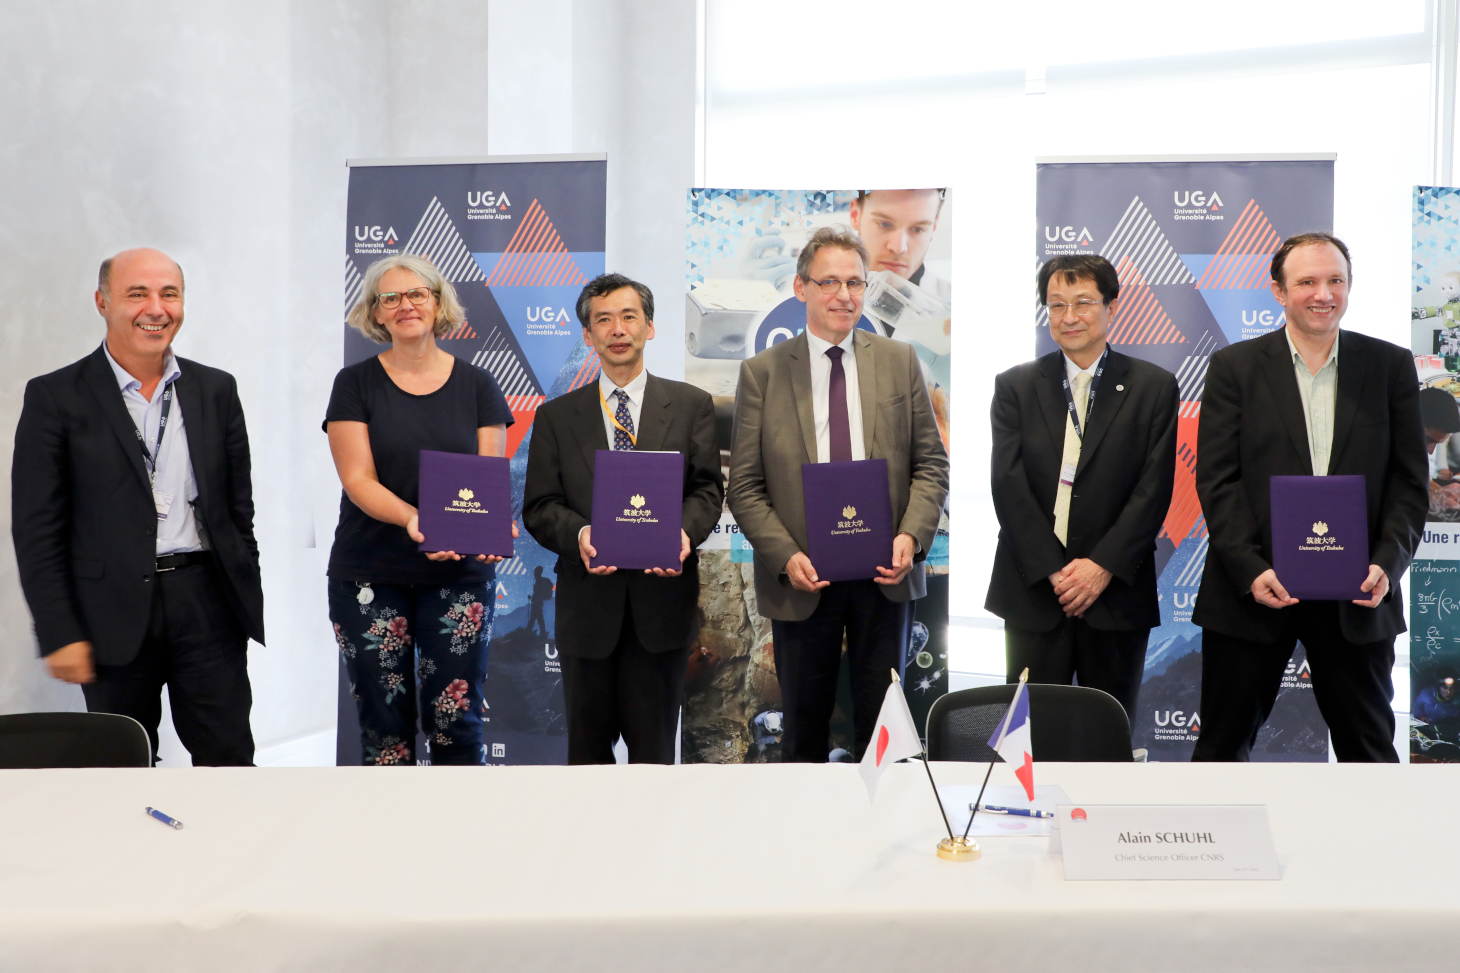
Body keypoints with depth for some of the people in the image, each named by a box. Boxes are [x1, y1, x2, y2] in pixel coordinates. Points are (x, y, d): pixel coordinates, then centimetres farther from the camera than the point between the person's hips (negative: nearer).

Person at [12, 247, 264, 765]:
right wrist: (58, 634, -9)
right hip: (114, 615, -2)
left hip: (207, 602, 2)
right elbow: (37, 528, -4)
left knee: (229, 760, 5)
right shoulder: (55, 397, -2)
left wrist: (248, 603, 9)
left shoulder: (216, 390, 8)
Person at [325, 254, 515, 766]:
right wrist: (411, 518, -26)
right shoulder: (356, 383, 2)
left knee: (455, 720, -1)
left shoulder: (476, 385, 6)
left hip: (460, 573, 1)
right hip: (371, 575, -1)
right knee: (384, 723, 3)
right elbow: (357, 479, -7)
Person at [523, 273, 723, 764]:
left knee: (654, 747, 6)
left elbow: (708, 488, 2)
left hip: (662, 599, -1)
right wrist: (578, 534, -17)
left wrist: (684, 530, -19)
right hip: (588, 601, 1)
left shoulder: (691, 405, 7)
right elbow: (539, 506, 4)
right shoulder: (556, 416, 9)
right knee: (587, 747, 11)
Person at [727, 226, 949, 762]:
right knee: (804, 726, 12)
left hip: (885, 575, 1)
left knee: (881, 721, 11)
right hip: (801, 579, -1)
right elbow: (744, 486, -2)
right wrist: (786, 556, -16)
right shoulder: (761, 372, -1)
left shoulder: (900, 361, 4)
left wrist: (912, 536, -12)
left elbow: (931, 462, 4)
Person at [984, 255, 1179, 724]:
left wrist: (1103, 565, -13)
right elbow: (1008, 483, -3)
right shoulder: (1015, 386, 5)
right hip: (1034, 592, 0)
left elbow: (1154, 489, -3)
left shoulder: (1154, 387, 4)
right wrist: (1052, 571, -11)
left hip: (1116, 591, 0)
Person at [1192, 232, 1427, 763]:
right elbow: (1216, 480, -4)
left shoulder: (1391, 366, 5)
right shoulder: (1234, 366, 1)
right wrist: (1250, 569, -16)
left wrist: (1387, 562, -11)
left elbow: (1408, 480, 4)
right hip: (1253, 589, -1)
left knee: (1370, 748, 12)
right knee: (1223, 744, 9)